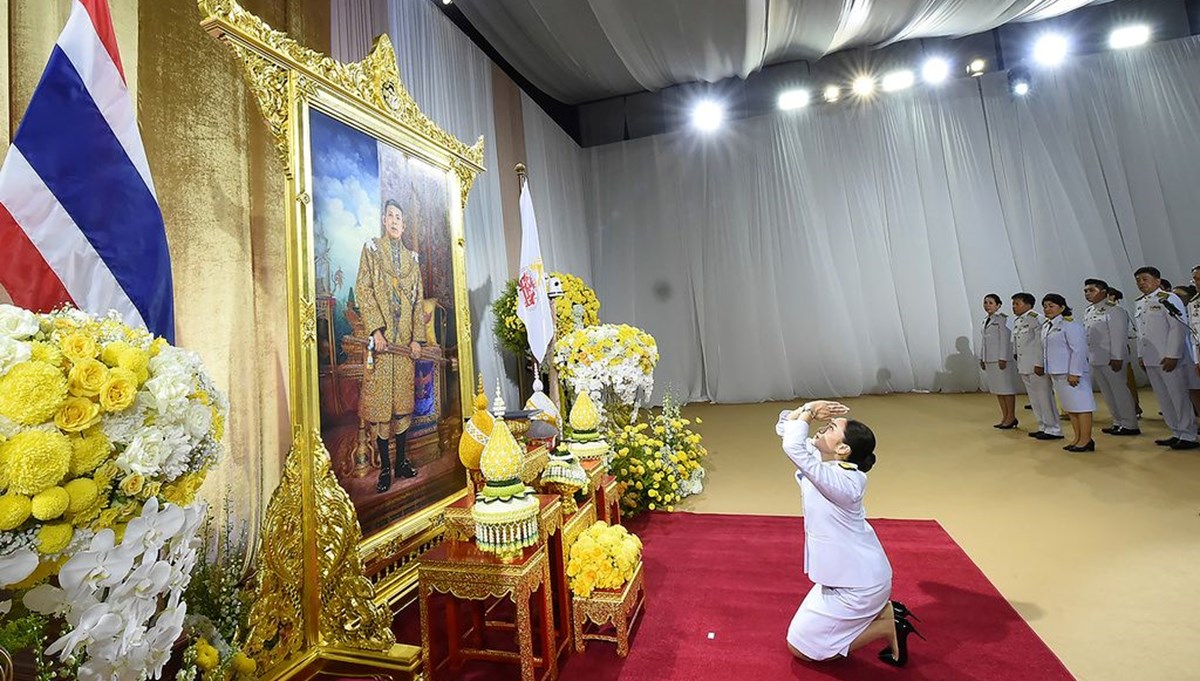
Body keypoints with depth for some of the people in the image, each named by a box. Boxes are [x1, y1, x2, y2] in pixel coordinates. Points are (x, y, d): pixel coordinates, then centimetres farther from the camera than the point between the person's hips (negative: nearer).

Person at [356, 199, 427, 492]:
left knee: (403, 399, 6)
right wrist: (376, 330, -15)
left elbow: (418, 299, 12)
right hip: (381, 336, -4)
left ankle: (401, 460, 15)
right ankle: (385, 466, 3)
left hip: (405, 339, 4)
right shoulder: (371, 249, 6)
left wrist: (417, 337, 3)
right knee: (380, 400, -3)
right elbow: (363, 291, -4)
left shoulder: (411, 258, 17)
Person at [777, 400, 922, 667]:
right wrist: (809, 409, -19)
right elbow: (783, 426, -2)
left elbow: (792, 446, -45)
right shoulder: (821, 460, -6)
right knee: (806, 626, 26)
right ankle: (880, 609, 20)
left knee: (800, 647, 4)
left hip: (859, 584, -9)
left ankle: (888, 627, 6)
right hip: (846, 574, 9)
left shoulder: (842, 481, -32)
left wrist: (808, 412, -30)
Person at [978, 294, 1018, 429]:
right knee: (996, 389, 12)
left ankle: (1011, 417, 8)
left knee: (1006, 388, 0)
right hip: (989, 359, 8)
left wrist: (1003, 358, -17)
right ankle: (1004, 417, 20)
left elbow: (1005, 339, -13)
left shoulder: (1002, 319, -8)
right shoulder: (985, 320, 15)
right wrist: (981, 358, 15)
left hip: (1001, 359, -8)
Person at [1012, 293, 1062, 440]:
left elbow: (1041, 343, -16)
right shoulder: (1016, 321, 12)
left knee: (1045, 397, -1)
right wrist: (1018, 363, 17)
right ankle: (1043, 427, 24)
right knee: (1034, 399, 14)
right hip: (1023, 367, 8)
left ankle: (1053, 429, 8)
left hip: (1036, 366, -8)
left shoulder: (1036, 319, -12)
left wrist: (1039, 364, -18)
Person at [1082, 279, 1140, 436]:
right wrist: (1086, 356, 13)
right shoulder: (1088, 312, 13)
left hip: (1111, 359, -7)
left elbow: (1119, 336, -14)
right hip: (1094, 359, 7)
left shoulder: (1114, 310, -9)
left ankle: (1129, 425, 10)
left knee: (1119, 391, 1)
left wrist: (1117, 358, -18)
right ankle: (1118, 423, 22)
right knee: (1107, 393, 13)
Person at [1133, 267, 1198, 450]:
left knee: (1179, 398, 0)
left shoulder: (1168, 299, -7)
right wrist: (1141, 355, 15)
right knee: (1164, 399, 11)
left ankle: (1189, 436, 9)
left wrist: (1172, 356, -17)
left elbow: (1179, 328, -13)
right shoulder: (1141, 303, 13)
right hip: (1150, 360, 7)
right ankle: (1177, 433, 19)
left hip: (1169, 359, -7)